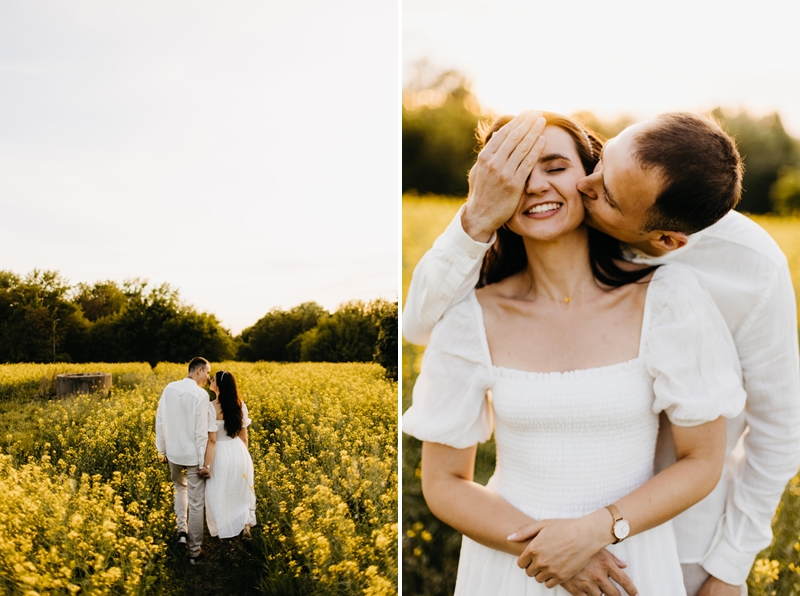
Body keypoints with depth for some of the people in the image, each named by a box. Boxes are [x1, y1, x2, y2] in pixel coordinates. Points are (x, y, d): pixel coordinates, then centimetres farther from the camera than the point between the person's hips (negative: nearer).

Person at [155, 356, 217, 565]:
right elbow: (202, 432, -19)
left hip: (173, 453, 5)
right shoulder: (200, 395, -19)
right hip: (193, 455, -5)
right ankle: (195, 551, 13)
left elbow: (160, 420, 5)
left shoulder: (169, 389, -2)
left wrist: (162, 449, 16)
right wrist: (203, 462, -12)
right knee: (196, 503, 6)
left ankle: (182, 530, 19)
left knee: (180, 487, 32)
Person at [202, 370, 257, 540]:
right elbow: (244, 437, 6)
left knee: (219, 494, 13)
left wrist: (207, 465, -12)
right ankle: (246, 524, 17)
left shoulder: (211, 407, -20)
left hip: (222, 455, -5)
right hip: (239, 453, 5)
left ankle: (225, 531, 23)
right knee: (241, 491, 24)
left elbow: (211, 440, -19)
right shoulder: (240, 405, -2)